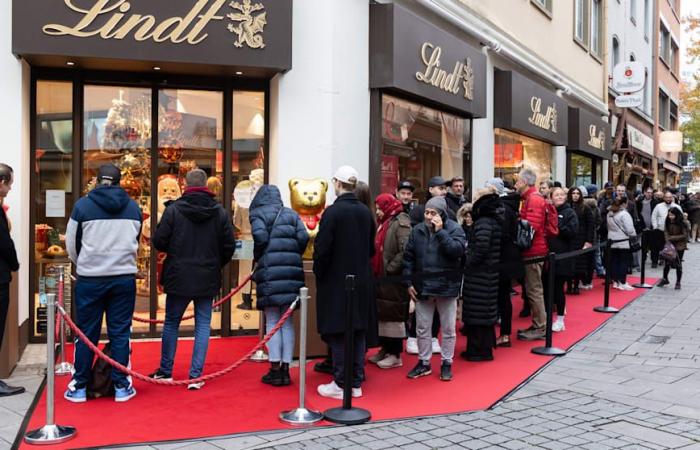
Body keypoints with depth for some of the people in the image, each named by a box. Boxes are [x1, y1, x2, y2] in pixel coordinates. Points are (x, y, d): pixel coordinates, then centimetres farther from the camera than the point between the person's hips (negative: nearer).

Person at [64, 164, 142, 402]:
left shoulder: (83, 205, -4)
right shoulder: (133, 207, 3)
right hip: (124, 277, 2)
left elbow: (71, 244, 4)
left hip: (90, 279, -1)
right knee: (120, 333, 7)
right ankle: (121, 386, 12)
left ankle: (79, 387, 15)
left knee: (87, 334, 7)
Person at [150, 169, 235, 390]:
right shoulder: (220, 212, -4)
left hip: (178, 278, -1)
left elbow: (159, 241, -7)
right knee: (203, 325, 9)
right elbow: (229, 246, 0)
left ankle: (165, 371, 24)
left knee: (171, 323, 15)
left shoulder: (173, 210, -10)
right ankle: (195, 376, 6)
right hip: (208, 279, 1)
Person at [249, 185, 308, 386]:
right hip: (292, 272, 3)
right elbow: (304, 237, 4)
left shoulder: (258, 213, 6)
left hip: (270, 271, -3)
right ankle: (285, 369, 10)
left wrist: (257, 258, 7)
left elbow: (260, 236, -9)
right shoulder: (291, 214, 17)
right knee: (287, 322, 8)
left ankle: (275, 370, 2)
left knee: (272, 322, 2)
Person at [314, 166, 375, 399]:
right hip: (361, 281, 6)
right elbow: (371, 248, 11)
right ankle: (356, 383, 17)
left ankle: (340, 384, 7)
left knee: (338, 333, 2)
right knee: (358, 331, 10)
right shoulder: (365, 212, 4)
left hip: (335, 280, -6)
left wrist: (318, 273, 0)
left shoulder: (333, 212, -15)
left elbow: (322, 248, -15)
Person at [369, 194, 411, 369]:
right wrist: (375, 269, 9)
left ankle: (396, 354, 7)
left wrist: (390, 269, -19)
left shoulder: (401, 223, -12)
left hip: (394, 278, -8)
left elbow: (405, 252, -21)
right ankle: (385, 349, 24)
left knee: (394, 315, -1)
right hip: (381, 276, 8)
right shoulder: (384, 223, 15)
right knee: (382, 314, 13)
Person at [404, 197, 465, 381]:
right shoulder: (417, 230, 2)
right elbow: (408, 258, 5)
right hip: (422, 288, 3)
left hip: (446, 287, -3)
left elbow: (457, 250, -24)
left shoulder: (454, 229, -7)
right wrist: (409, 282, 0)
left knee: (448, 329, 9)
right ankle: (424, 362, 26)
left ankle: (446, 363, 23)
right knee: (422, 328, 12)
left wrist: (440, 232, -22)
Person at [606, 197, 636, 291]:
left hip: (612, 241, 7)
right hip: (623, 242, -7)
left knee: (614, 261, 10)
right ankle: (622, 283, 0)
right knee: (624, 262, -1)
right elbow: (629, 229, -14)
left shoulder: (609, 214, 7)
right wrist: (634, 234, 5)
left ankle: (615, 281, 15)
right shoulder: (624, 214, -14)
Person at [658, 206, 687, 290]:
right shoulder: (668, 222, -1)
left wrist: (673, 238, -17)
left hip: (679, 246, -4)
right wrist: (668, 240, -12)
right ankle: (665, 279, 27)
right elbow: (666, 232, 4)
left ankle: (678, 282, 15)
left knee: (678, 264, 4)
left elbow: (685, 235, -13)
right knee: (667, 262, 9)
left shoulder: (682, 223, -14)